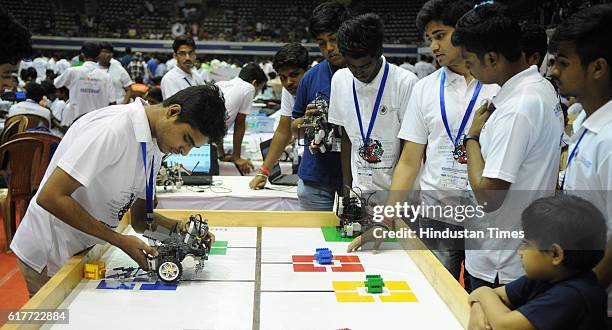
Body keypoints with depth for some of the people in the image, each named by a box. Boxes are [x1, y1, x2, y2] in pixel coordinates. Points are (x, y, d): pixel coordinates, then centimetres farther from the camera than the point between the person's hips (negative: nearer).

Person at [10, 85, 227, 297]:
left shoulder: (155, 146, 1)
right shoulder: (112, 129, -26)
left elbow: (139, 218, 7)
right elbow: (49, 197, -28)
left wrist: (180, 227, -13)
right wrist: (120, 240, -25)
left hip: (84, 252, 8)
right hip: (49, 258, -8)